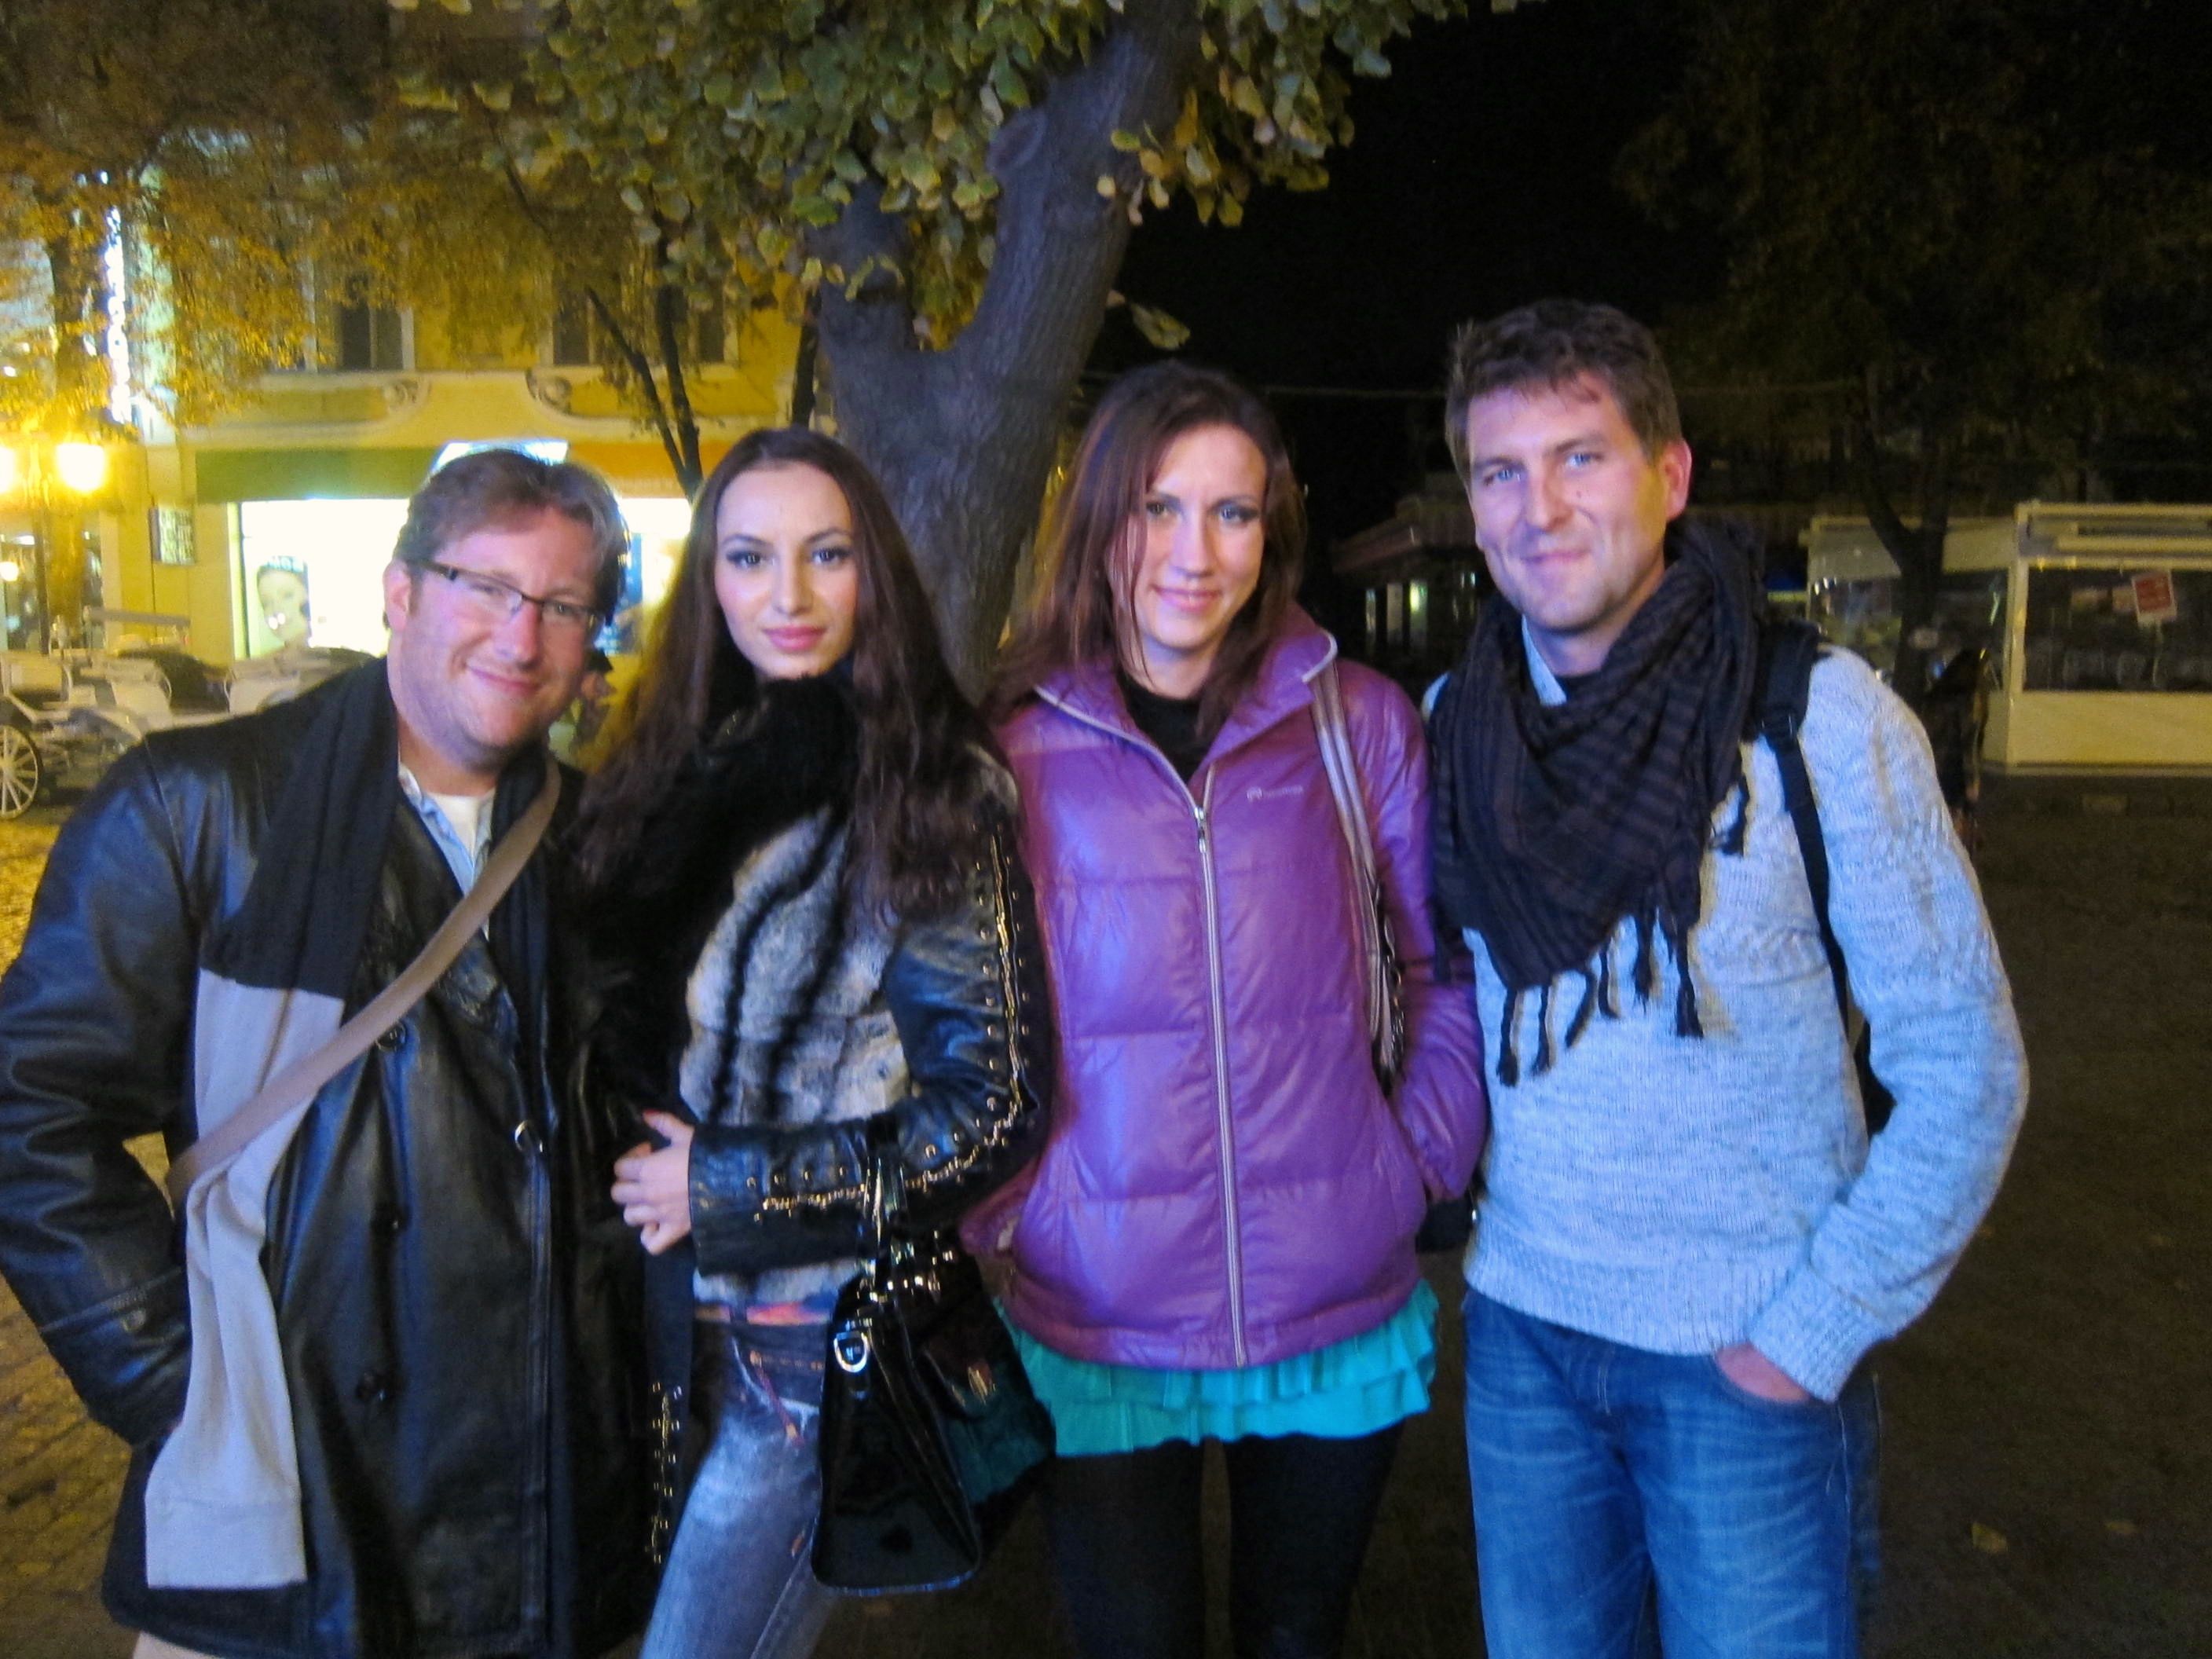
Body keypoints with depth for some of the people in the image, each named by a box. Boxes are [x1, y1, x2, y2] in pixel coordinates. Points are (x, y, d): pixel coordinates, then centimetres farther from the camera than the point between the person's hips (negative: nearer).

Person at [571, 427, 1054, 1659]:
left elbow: (991, 1111, -15)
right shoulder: (669, 774, 3)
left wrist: (725, 1190, -14)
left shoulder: (932, 795, -14)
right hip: (667, 1315, 6)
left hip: (816, 1337, -6)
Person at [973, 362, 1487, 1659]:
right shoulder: (1020, 753, -5)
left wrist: (1424, 1155, -1)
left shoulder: (1362, 723, -3)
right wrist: (999, 1210, -3)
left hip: (1340, 1321, 1)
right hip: (1100, 1331, -1)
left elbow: (1453, 967, 7)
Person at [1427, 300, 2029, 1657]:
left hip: (1750, 1355, -3)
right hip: (1521, 1328, 4)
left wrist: (1821, 1328, -13)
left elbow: (1964, 1063, -11)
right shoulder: (1453, 724, -3)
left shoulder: (1818, 715, -15)